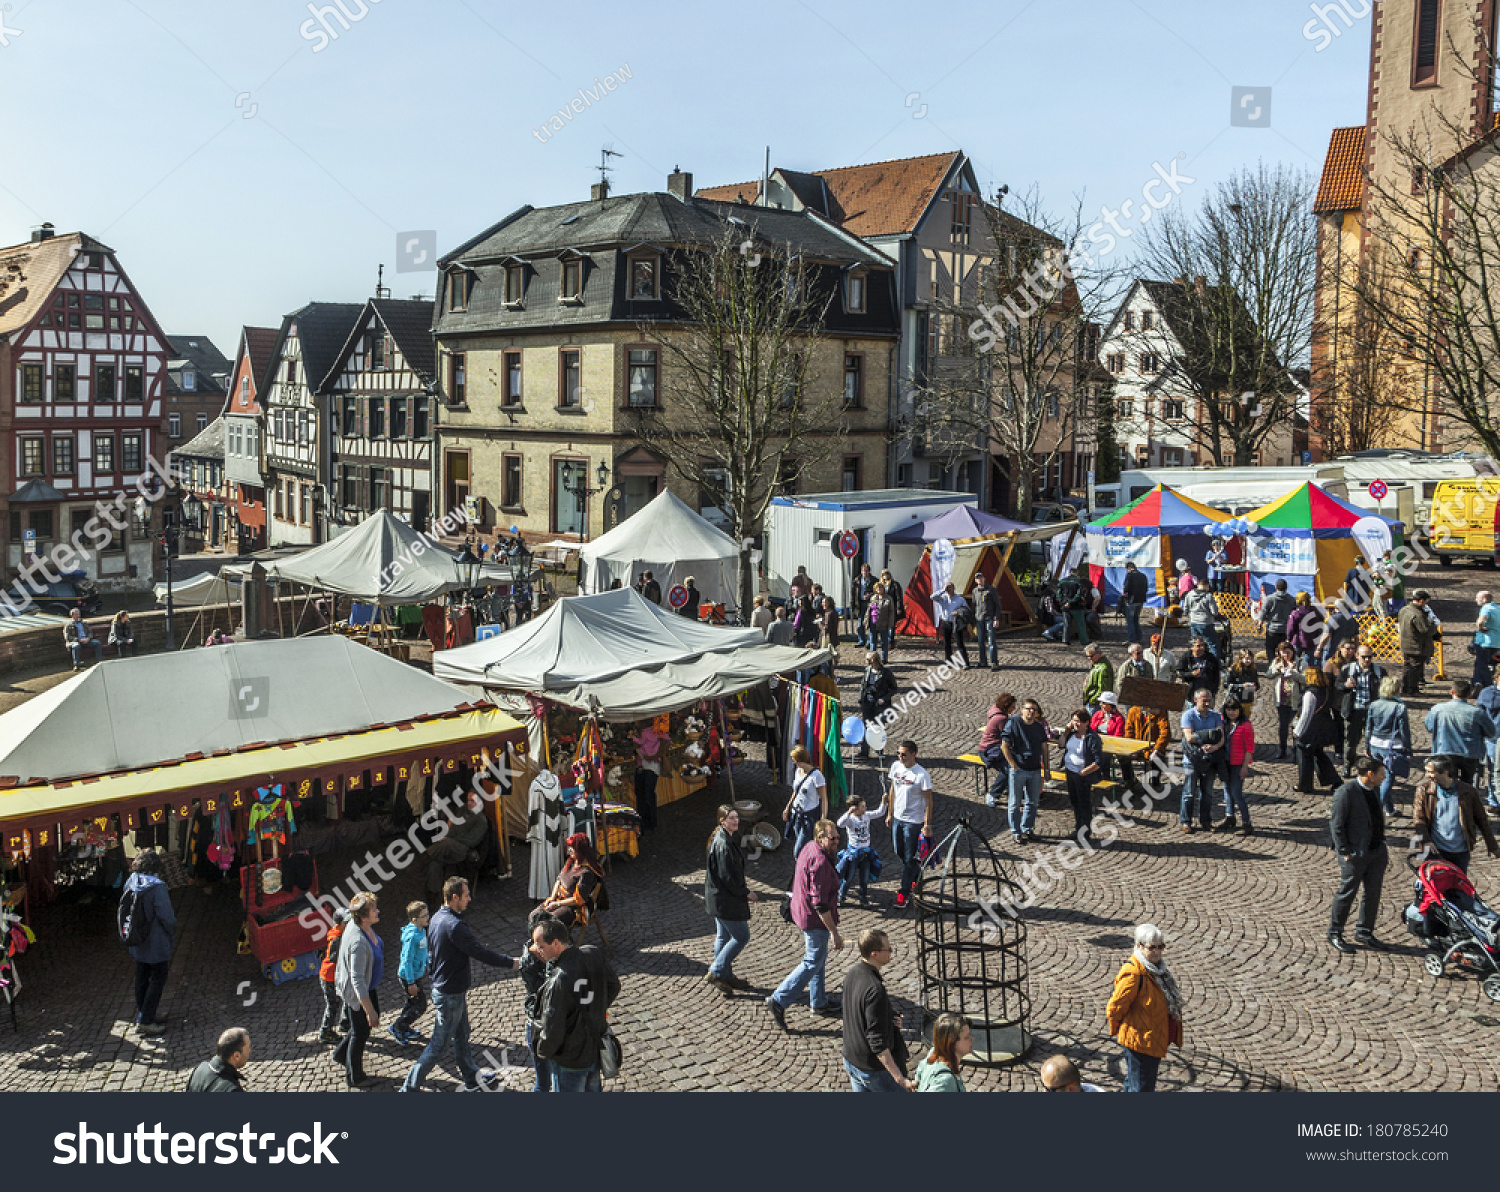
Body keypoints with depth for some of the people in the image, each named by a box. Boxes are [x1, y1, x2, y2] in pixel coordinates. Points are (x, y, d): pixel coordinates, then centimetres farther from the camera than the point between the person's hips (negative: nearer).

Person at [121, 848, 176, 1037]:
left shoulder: (130, 883, -2)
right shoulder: (157, 887, -23)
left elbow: (124, 911, 9)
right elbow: (167, 916, -21)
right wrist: (172, 936, -4)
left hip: (137, 943, 7)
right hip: (157, 944, -7)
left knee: (141, 979, 19)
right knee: (158, 980, 4)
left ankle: (142, 1016, 30)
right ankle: (145, 1021, 4)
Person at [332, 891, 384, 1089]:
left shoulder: (360, 925, -10)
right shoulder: (358, 943, -39)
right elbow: (357, 980, -36)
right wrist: (369, 1010, -32)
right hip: (358, 994, -9)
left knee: (373, 1018, 28)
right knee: (360, 1033, 11)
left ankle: (341, 1053, 47)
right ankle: (354, 1077, 34)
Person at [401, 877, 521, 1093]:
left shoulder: (437, 919, 4)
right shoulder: (453, 925, -27)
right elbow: (479, 952, -26)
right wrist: (510, 962, -17)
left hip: (441, 986, 10)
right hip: (451, 994, -10)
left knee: (461, 1036, 20)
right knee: (439, 1043, 2)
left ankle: (472, 1080, 33)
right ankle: (410, 1086, 11)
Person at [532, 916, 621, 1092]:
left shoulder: (558, 981, -34)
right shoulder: (595, 955, -14)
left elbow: (553, 1030, -26)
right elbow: (613, 987, 5)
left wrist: (543, 1051, -5)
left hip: (570, 1060, -7)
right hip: (597, 1049, 7)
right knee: (592, 1090, 28)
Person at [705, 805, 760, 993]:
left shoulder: (725, 838, 7)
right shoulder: (723, 844, -25)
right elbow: (726, 876, -24)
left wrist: (740, 884, 20)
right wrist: (746, 893, -14)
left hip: (719, 897, 10)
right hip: (725, 899, -10)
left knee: (723, 936, 18)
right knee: (742, 936, -2)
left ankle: (725, 976, 29)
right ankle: (716, 972, 4)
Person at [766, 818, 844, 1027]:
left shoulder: (809, 849, 3)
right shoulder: (820, 862, -29)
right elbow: (820, 904, -29)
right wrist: (835, 933, -25)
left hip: (803, 913, 10)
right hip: (815, 920, -10)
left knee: (818, 959, 21)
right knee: (813, 963, 1)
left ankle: (819, 1003, 35)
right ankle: (778, 1001, 4)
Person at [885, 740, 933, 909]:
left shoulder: (922, 775, -19)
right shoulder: (896, 766, 0)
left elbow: (928, 801, -14)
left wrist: (927, 825, -15)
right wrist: (890, 814, 14)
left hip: (913, 821, -7)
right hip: (897, 818, 7)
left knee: (908, 858, 1)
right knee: (900, 853, 18)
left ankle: (903, 894, 9)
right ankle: (916, 876, 41)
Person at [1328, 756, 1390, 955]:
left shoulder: (1375, 789, 8)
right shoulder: (1346, 792, -16)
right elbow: (1337, 824, -14)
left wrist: (1381, 842, 13)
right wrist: (1344, 852, -15)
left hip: (1377, 851, 7)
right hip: (1355, 853, -7)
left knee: (1373, 894, 12)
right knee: (1347, 893, 2)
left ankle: (1364, 933, 28)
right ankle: (1334, 934, 16)